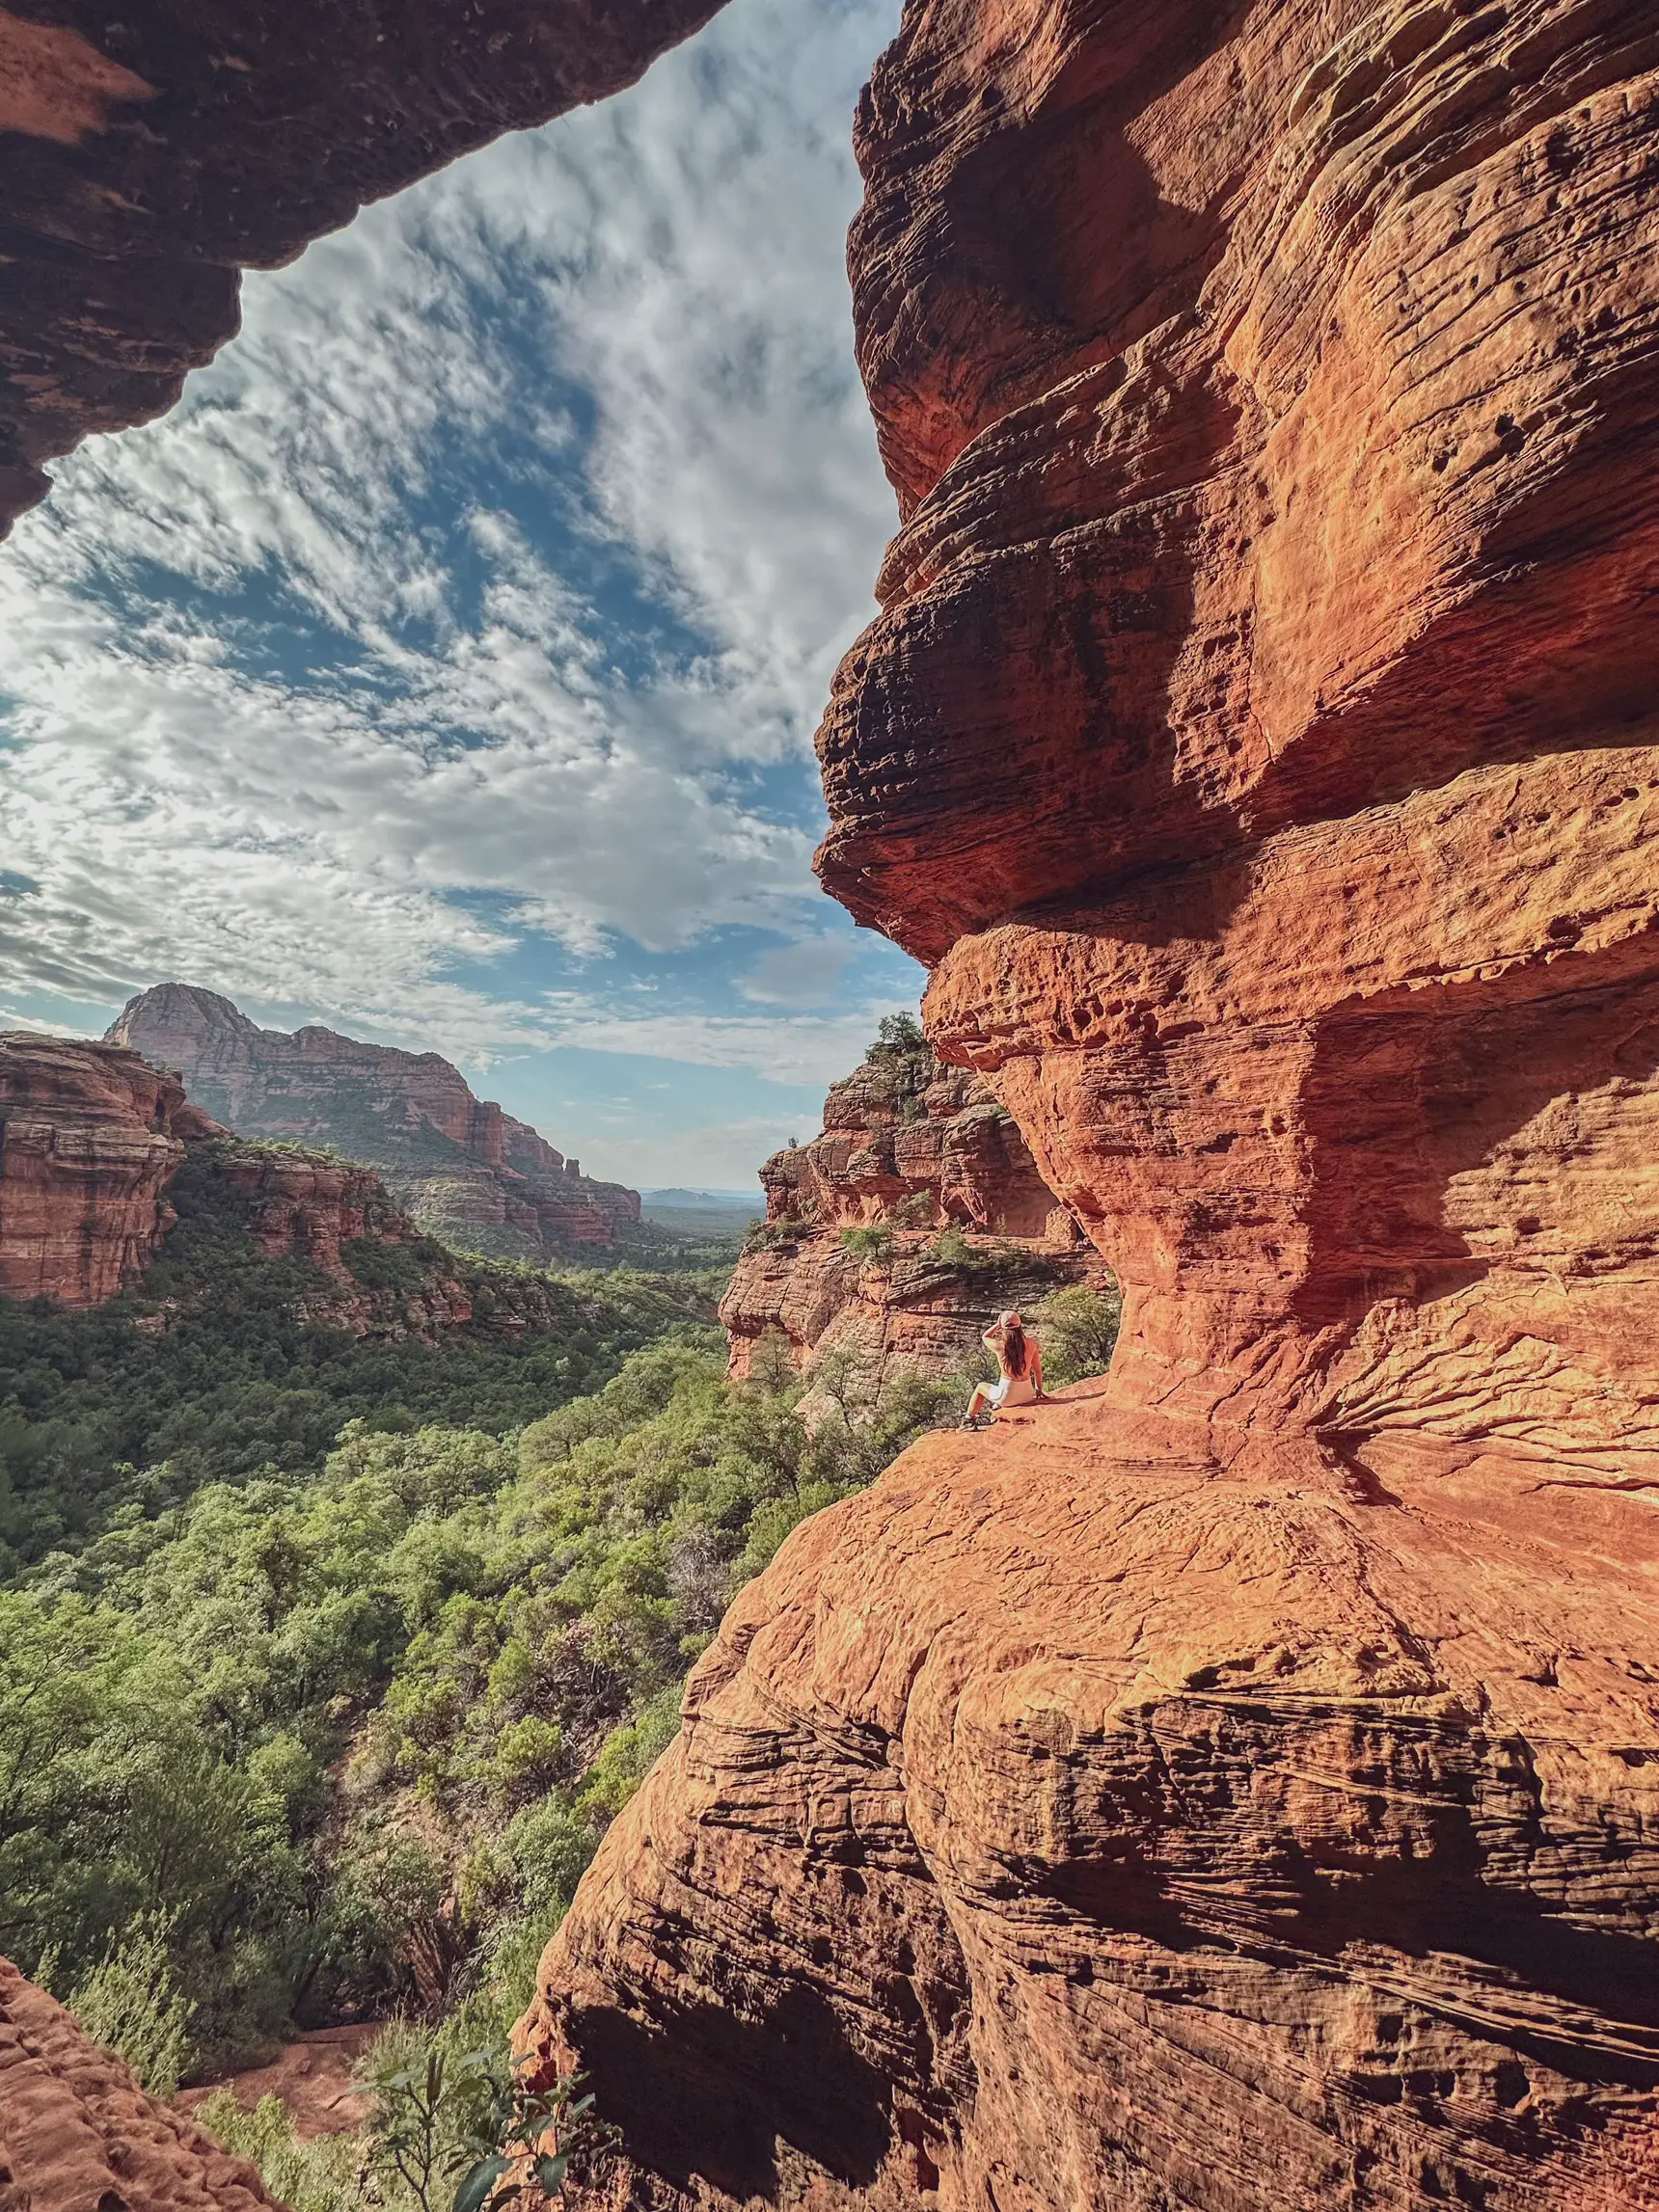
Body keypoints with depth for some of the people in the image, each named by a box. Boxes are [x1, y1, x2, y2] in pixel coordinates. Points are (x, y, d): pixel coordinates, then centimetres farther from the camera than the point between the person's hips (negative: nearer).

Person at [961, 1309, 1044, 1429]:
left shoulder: (1000, 1346, -15)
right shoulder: (1030, 1344, -8)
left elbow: (985, 1337, 8)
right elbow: (1038, 1370, 3)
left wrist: (997, 1324, 3)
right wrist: (1039, 1390, 17)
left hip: (1007, 1396, -3)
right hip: (1027, 1395, 3)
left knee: (980, 1387, 28)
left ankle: (969, 1420, 39)